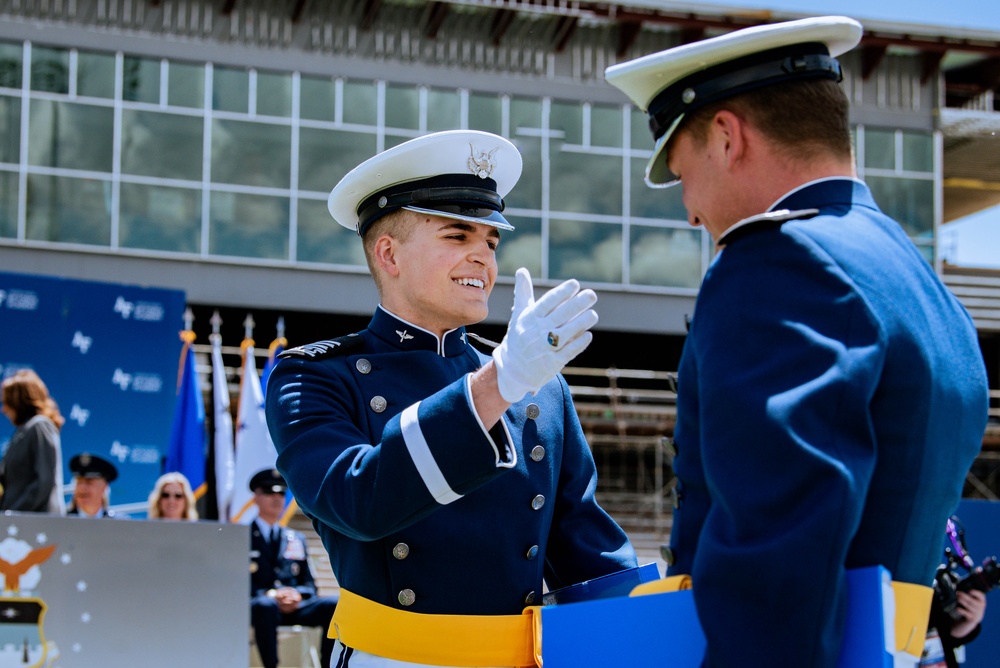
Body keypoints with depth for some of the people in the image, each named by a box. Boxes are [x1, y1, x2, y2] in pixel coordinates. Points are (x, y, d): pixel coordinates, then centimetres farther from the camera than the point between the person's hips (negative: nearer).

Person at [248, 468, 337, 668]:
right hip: (256, 605, -5)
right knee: (266, 606, -41)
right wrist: (269, 595, -17)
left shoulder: (297, 540, 25)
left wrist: (297, 594, -5)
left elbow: (310, 584, 20)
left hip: (293, 607, 5)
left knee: (333, 605, -25)